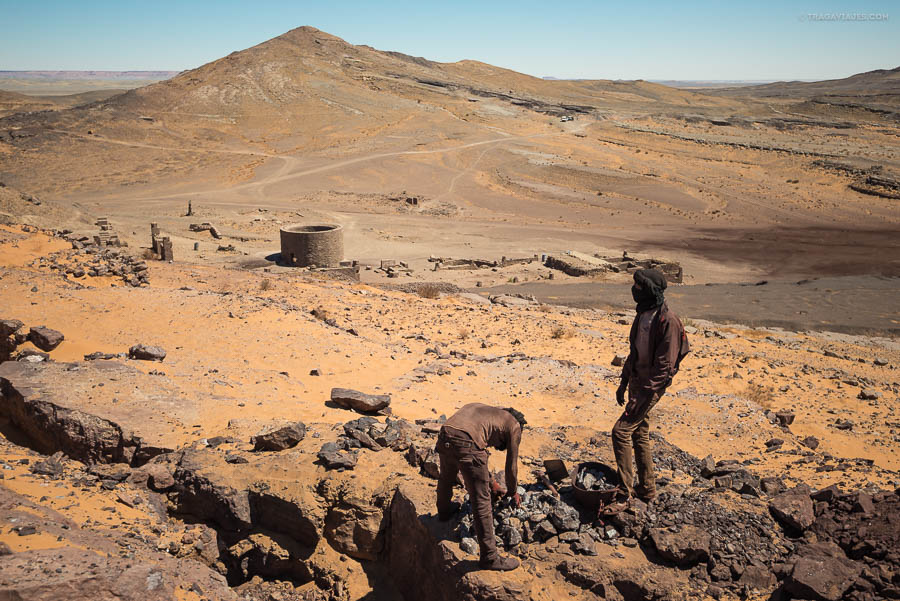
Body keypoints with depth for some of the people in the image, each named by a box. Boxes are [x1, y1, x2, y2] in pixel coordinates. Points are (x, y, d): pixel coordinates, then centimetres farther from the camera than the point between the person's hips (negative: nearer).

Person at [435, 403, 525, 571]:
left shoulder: (481, 409, 36)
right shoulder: (514, 425, 19)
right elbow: (511, 464, 24)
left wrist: (490, 482, 56)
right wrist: (513, 492, 42)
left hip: (444, 437, 7)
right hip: (466, 443, -7)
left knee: (446, 478, 36)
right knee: (482, 501, 5)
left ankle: (444, 511, 63)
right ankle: (489, 557, 13)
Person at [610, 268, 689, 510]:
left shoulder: (667, 321, -20)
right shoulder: (643, 315, 8)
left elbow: (665, 365, -22)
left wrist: (644, 395, -24)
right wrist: (624, 382, 19)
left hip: (651, 386, -9)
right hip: (637, 382, 9)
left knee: (621, 431, -13)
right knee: (640, 434, 16)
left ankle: (624, 495, -4)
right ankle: (647, 489, 31)